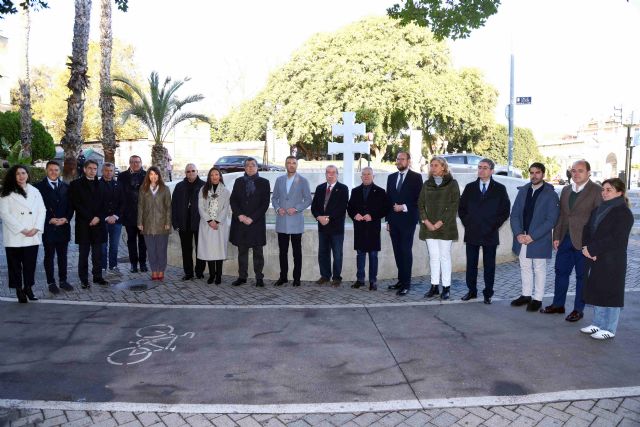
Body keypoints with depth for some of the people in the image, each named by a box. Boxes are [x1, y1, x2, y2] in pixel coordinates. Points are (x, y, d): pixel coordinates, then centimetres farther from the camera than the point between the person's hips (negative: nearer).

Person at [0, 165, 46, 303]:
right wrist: (21, 230, -13)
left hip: (33, 236, 2)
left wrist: (36, 228, -8)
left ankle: (28, 287, 14)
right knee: (15, 264, 3)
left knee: (30, 263, 3)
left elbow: (42, 210, 6)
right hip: (14, 236, -2)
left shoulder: (34, 191, 10)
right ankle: (19, 290, 12)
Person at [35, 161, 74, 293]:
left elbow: (70, 205, 9)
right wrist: (50, 220, -14)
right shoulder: (39, 186, -1)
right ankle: (51, 283, 13)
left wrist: (66, 219, -6)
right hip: (48, 227, -3)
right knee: (49, 256, 5)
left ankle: (63, 281, 20)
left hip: (64, 226, 3)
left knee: (63, 256, 10)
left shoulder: (66, 186, 11)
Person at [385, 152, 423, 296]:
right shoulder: (391, 177, 14)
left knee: (406, 251, -5)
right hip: (394, 221, 5)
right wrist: (388, 220, 11)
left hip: (407, 220, -5)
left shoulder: (416, 177, -2)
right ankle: (401, 280, 17)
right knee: (397, 252, 8)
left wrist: (404, 207, -15)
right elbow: (388, 199, 14)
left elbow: (419, 199, -5)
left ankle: (406, 284, 1)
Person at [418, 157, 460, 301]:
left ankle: (446, 288, 8)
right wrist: (426, 221, -6)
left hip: (445, 226, -3)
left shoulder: (452, 184, -1)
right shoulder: (427, 184, 11)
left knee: (445, 256, 1)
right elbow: (421, 204, 8)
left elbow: (454, 206, -7)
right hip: (429, 227, 3)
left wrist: (440, 222, -13)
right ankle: (434, 286, 13)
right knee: (433, 256, 6)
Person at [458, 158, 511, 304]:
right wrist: (467, 223, 1)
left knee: (489, 265, 5)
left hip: (490, 234, -2)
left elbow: (505, 210, 1)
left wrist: (494, 225, -5)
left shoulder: (500, 189, 2)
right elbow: (461, 208, 11)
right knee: (471, 264, 7)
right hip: (471, 233, 2)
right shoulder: (470, 187, 8)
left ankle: (488, 293, 15)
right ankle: (472, 291, 19)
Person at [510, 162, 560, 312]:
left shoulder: (550, 194, -8)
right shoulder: (523, 191, 6)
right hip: (521, 238, 4)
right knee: (525, 268, 15)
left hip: (539, 240, -4)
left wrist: (532, 236, -17)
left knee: (539, 269, 8)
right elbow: (514, 214, 4)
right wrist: (518, 234, -9)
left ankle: (537, 298, 19)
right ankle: (526, 295, 28)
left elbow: (551, 220, -13)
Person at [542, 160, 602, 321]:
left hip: (583, 241, -6)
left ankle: (578, 310, 18)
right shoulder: (566, 190, 11)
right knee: (560, 271, 12)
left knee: (581, 276, 6)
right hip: (565, 239, 6)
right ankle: (558, 305, 26)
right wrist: (556, 236, 7)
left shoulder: (597, 191, -7)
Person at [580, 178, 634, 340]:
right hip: (594, 260, 7)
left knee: (610, 293, 1)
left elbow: (615, 239, -20)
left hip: (612, 262, -7)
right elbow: (587, 230, 10)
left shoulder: (623, 213, -12)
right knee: (596, 291, 14)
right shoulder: (598, 210, 12)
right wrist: (586, 247, -8)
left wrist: (592, 249, -19)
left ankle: (609, 329, 12)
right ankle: (597, 323, 26)